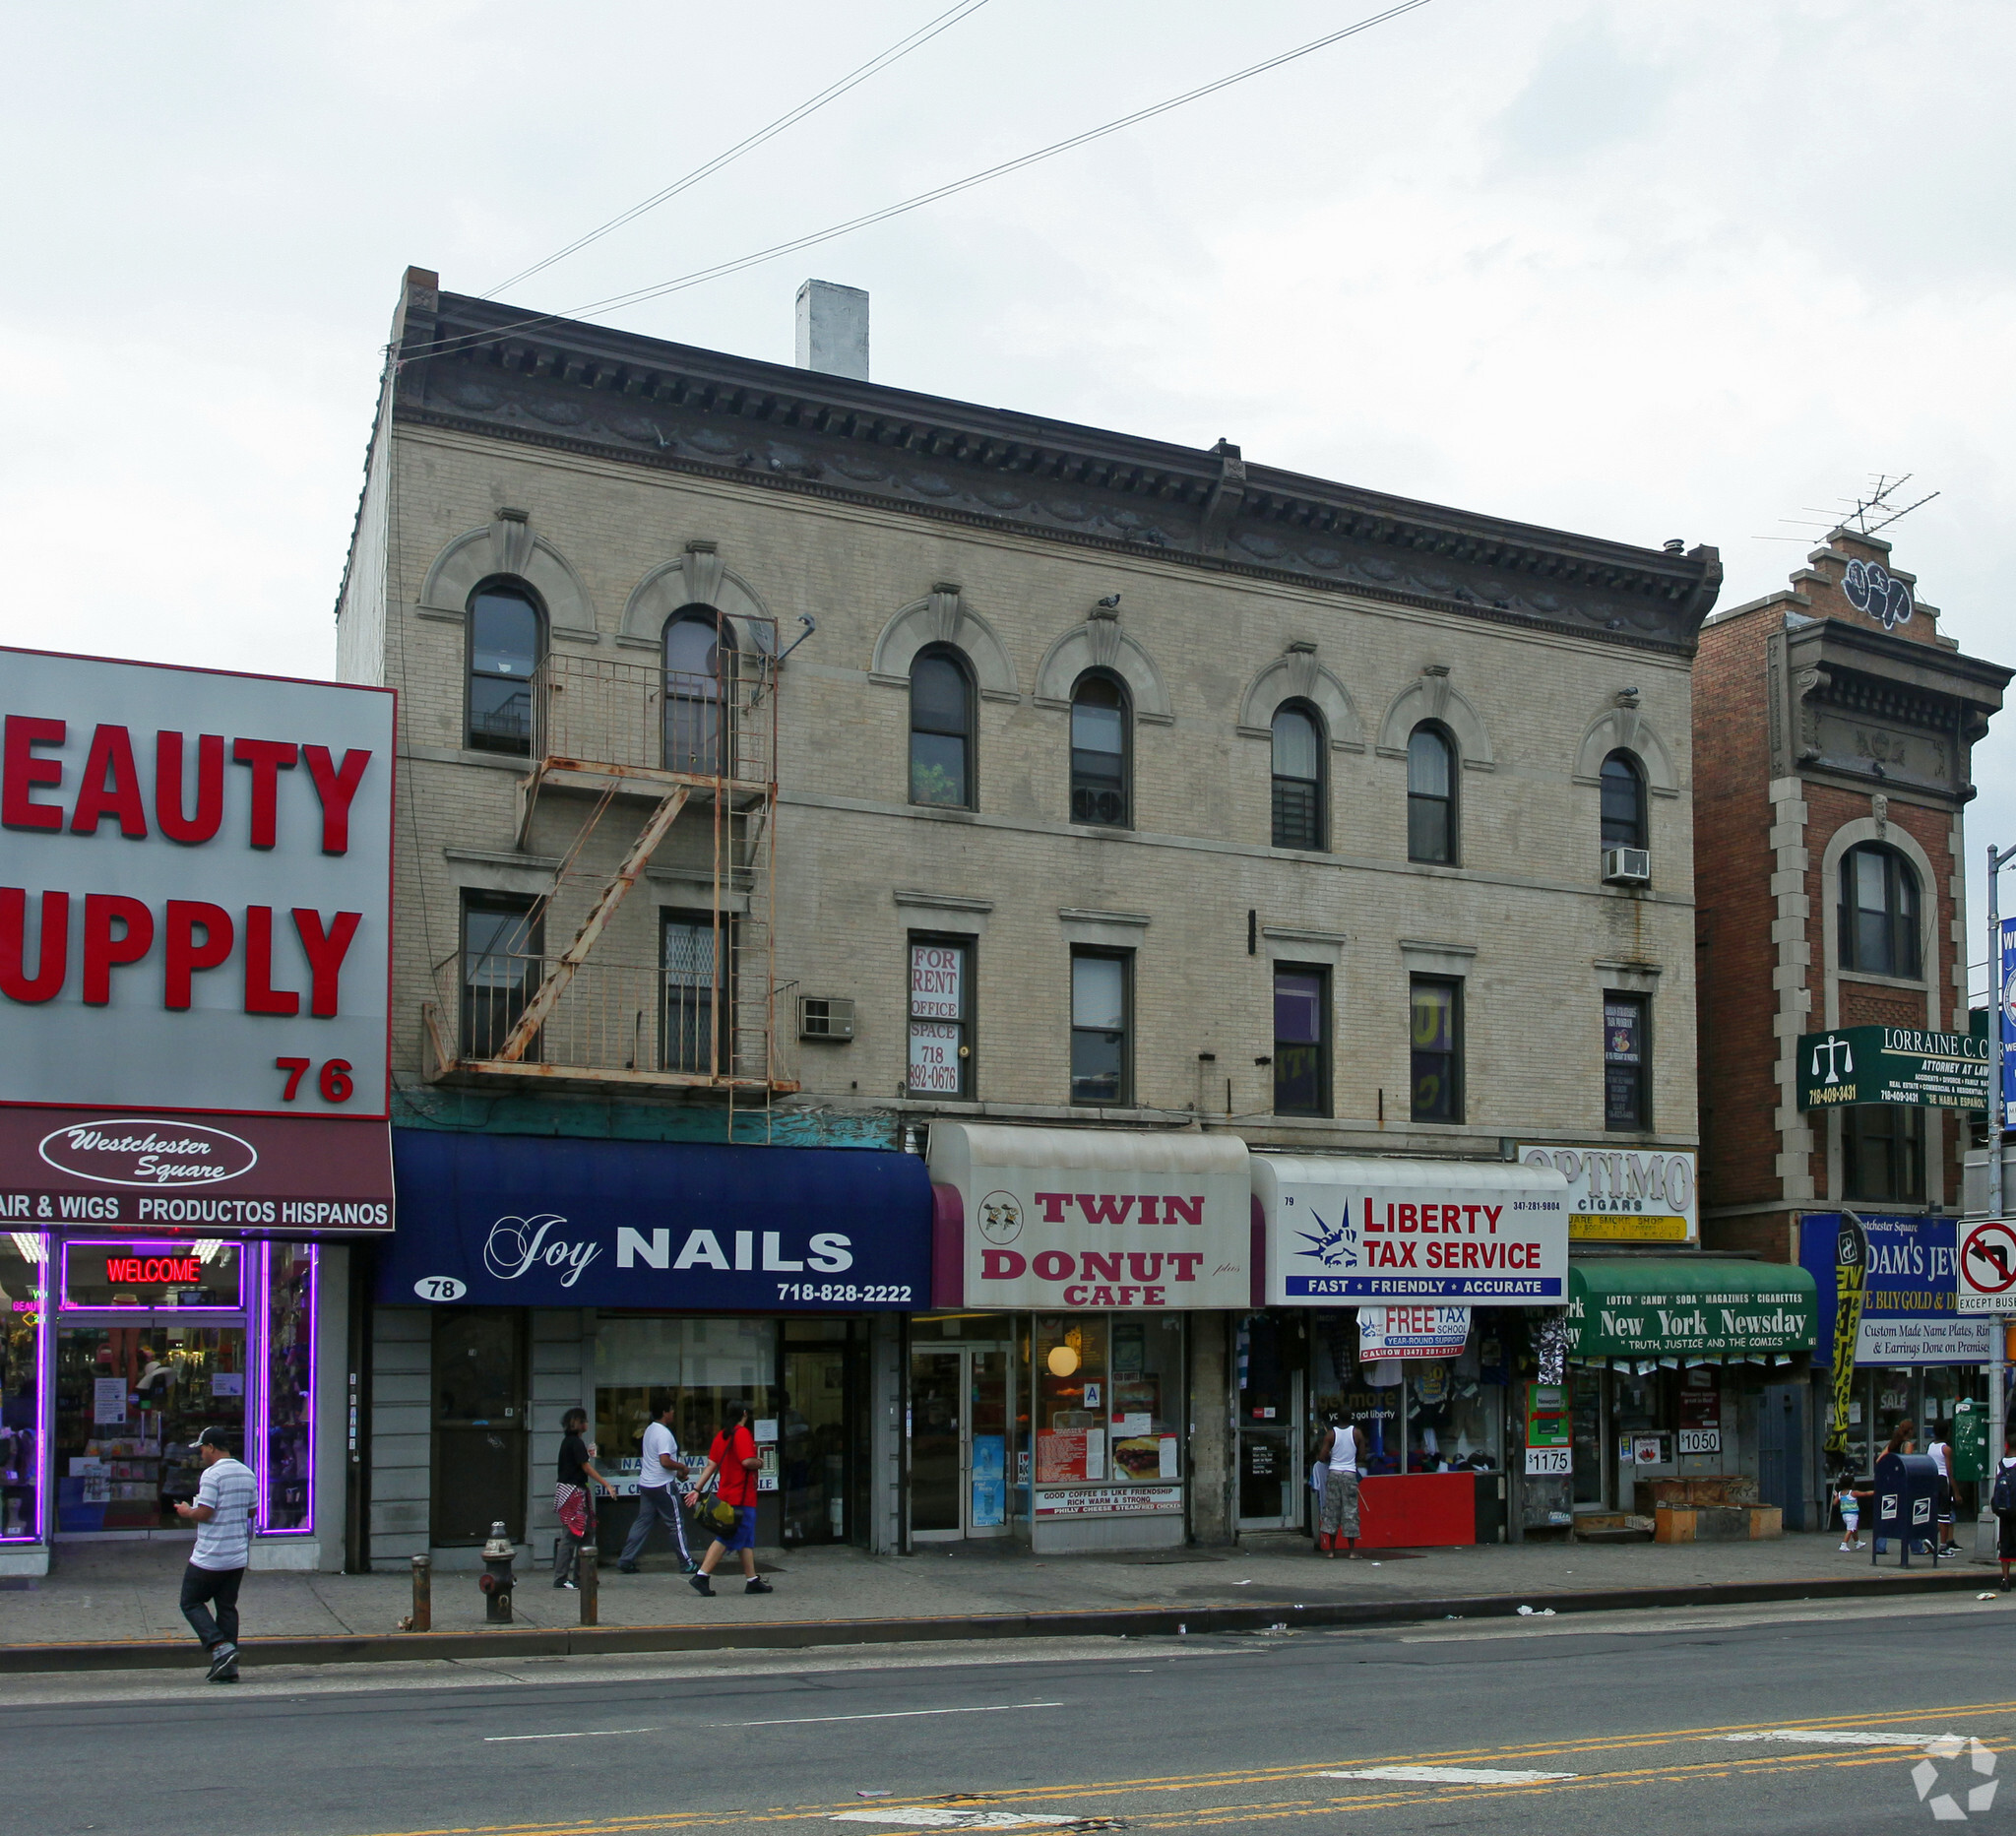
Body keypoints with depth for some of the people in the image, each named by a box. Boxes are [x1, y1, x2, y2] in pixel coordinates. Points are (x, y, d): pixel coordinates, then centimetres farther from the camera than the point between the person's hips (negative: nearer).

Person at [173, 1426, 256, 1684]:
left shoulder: (212, 1474, -14)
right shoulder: (247, 1473, 10)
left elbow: (204, 1513, -18)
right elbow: (251, 1510, 16)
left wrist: (187, 1512, 1)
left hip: (209, 1556, -7)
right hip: (238, 1556, 7)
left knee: (191, 1603, 7)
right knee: (227, 1606, 11)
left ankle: (220, 1647, -10)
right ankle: (229, 1666, 7)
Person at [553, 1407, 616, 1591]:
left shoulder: (568, 1441, 14)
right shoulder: (576, 1442, -14)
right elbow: (587, 1468, -15)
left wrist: (587, 1454, 25)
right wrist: (607, 1485, -14)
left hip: (566, 1490, 10)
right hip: (573, 1491, -10)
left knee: (583, 1533, 13)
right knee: (570, 1535, -7)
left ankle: (579, 1574, 17)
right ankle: (560, 1578, -6)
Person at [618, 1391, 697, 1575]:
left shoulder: (650, 1429, 13)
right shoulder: (664, 1434, -17)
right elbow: (665, 1461, -26)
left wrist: (676, 1471, 19)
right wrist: (681, 1467, -9)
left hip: (646, 1484, 9)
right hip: (662, 1485, -9)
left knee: (643, 1522, 10)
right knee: (677, 1523, 0)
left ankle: (626, 1560, 6)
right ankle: (687, 1563, 5)